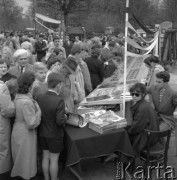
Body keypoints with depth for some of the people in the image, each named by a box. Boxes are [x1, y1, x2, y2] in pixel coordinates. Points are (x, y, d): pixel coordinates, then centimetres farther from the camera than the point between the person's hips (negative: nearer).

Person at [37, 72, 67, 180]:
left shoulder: (40, 98, -8)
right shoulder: (59, 101, -25)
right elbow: (60, 121, -25)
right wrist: (65, 117, -5)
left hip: (43, 133, 6)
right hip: (55, 135, -5)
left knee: (45, 157, 19)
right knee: (54, 159, 11)